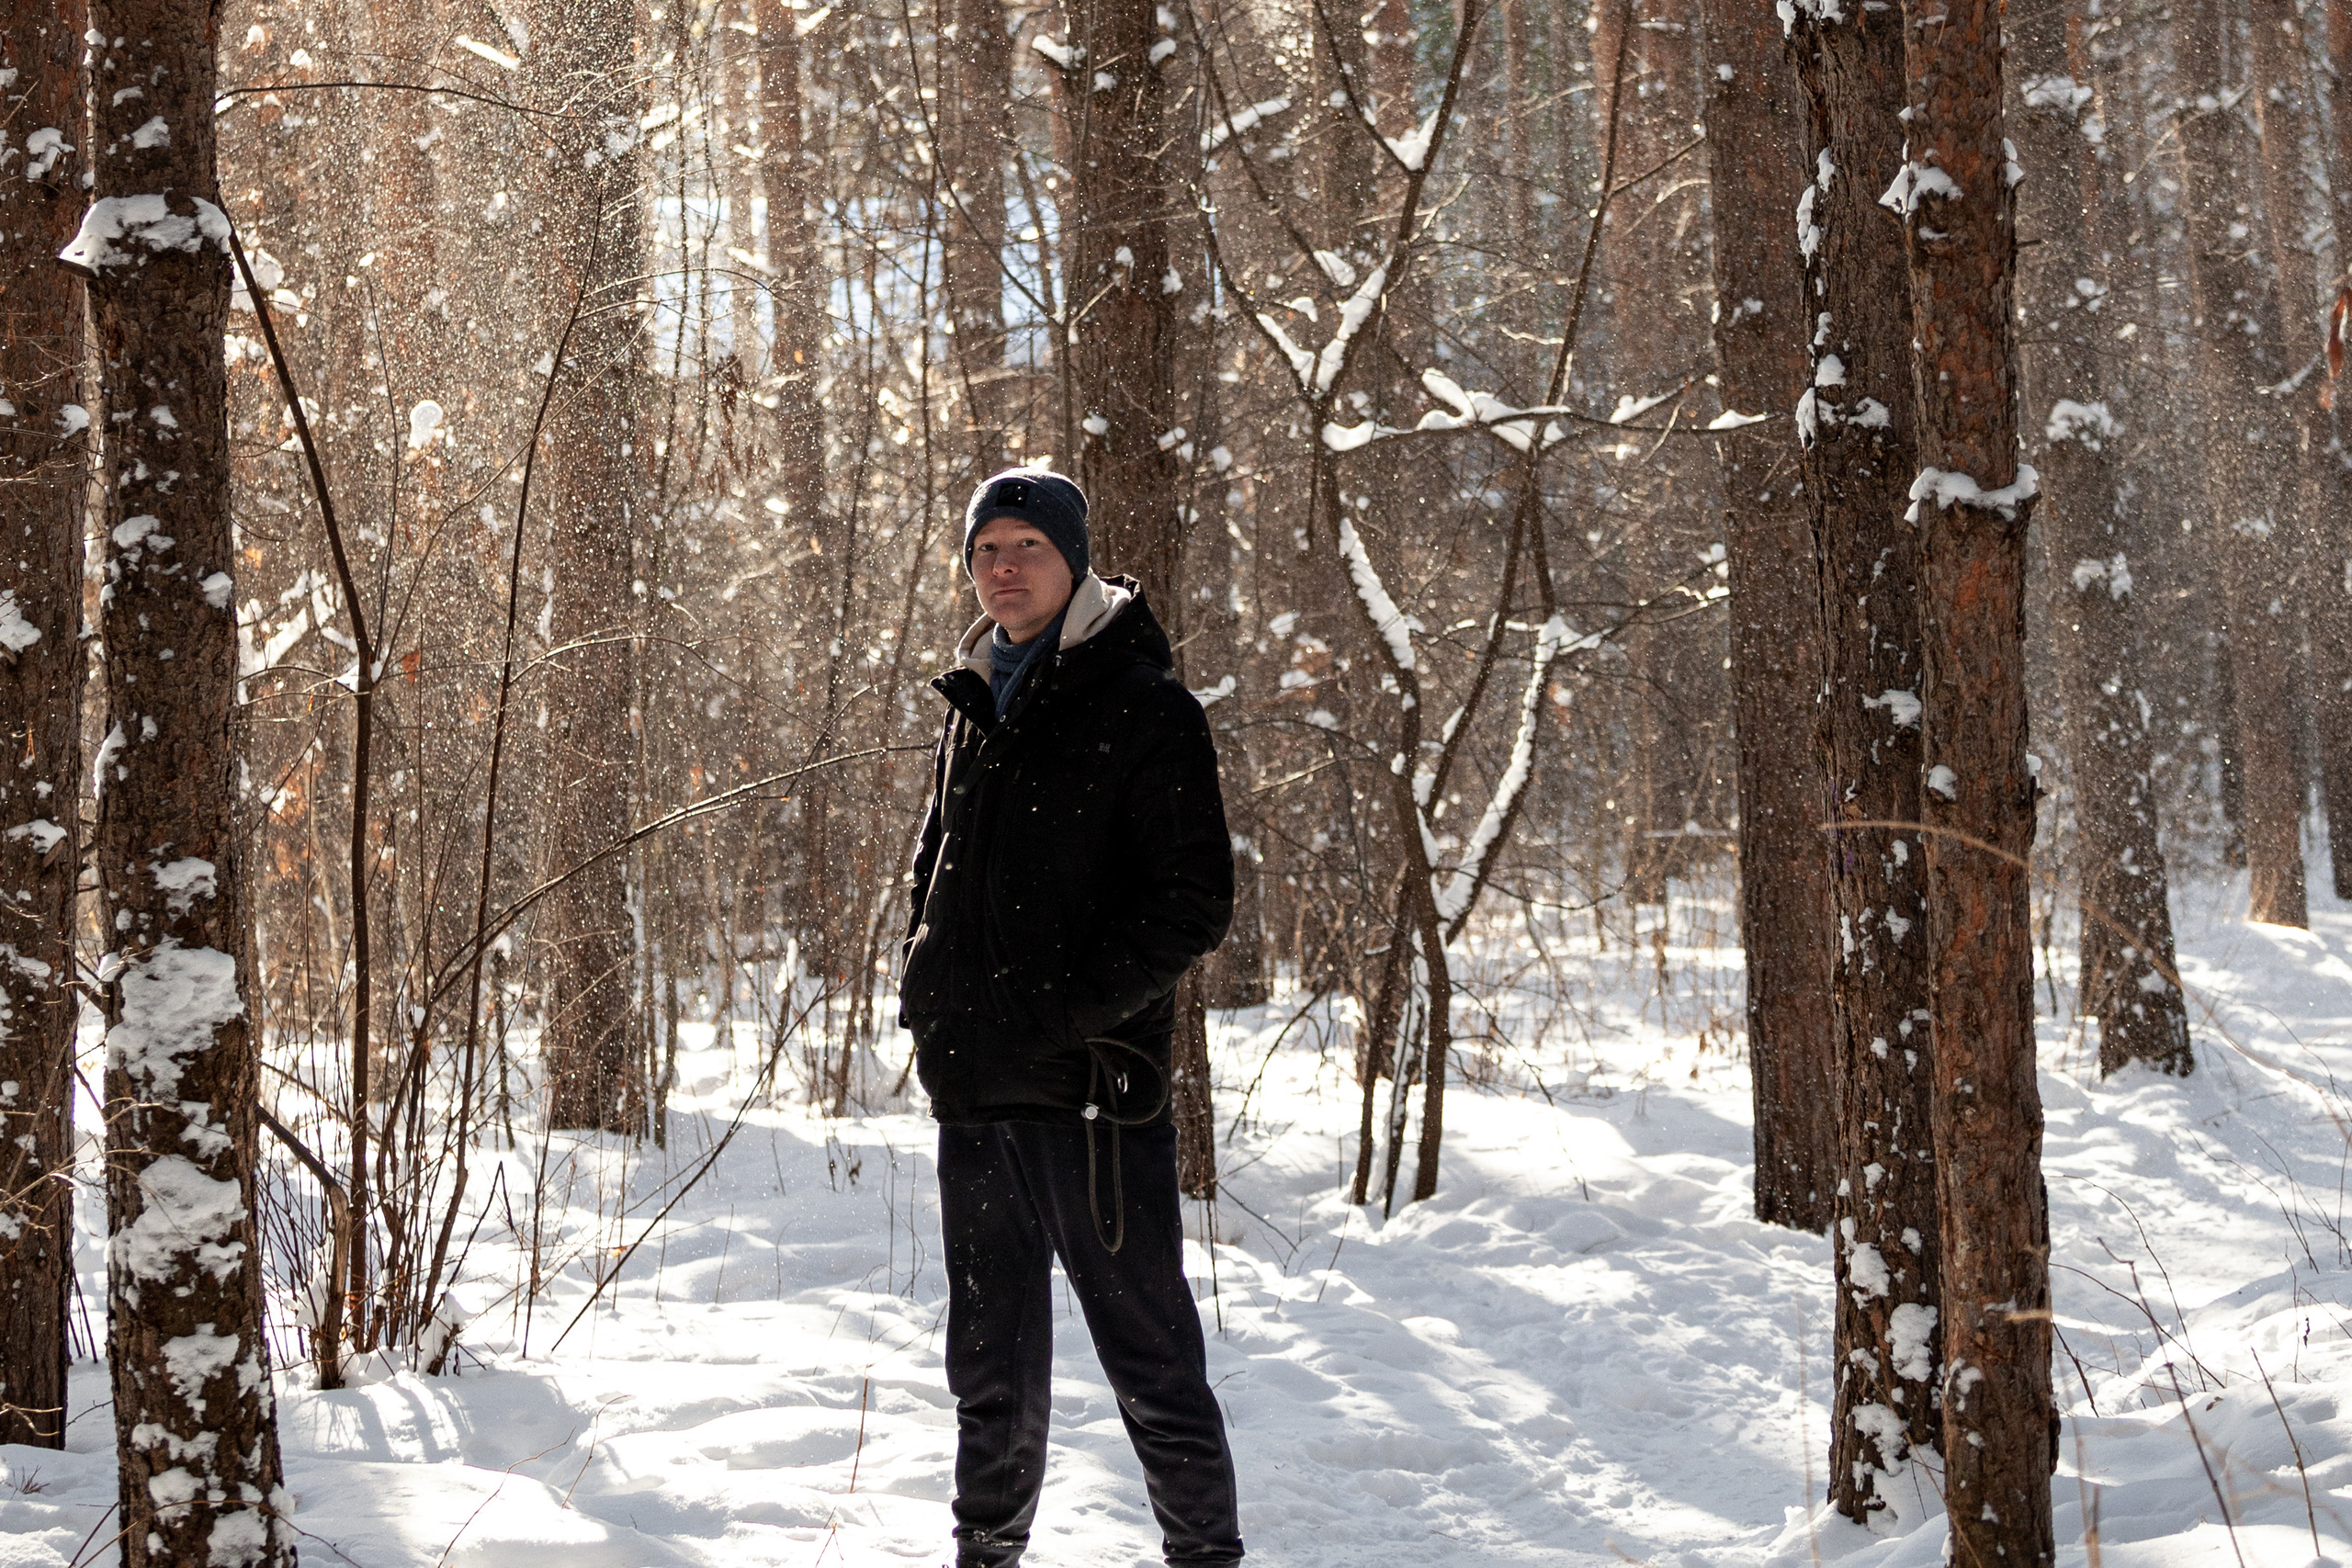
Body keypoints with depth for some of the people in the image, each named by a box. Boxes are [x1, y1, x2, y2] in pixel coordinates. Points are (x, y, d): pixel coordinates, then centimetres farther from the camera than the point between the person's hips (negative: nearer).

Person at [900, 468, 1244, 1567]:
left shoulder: (1142, 710, -6)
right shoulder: (971, 712, 15)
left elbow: (1196, 900, -11)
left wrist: (1064, 1013, -18)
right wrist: (929, 1000, 8)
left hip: (1092, 1089, -6)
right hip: (973, 1095, 6)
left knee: (1150, 1355, -2)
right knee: (991, 1362, 15)